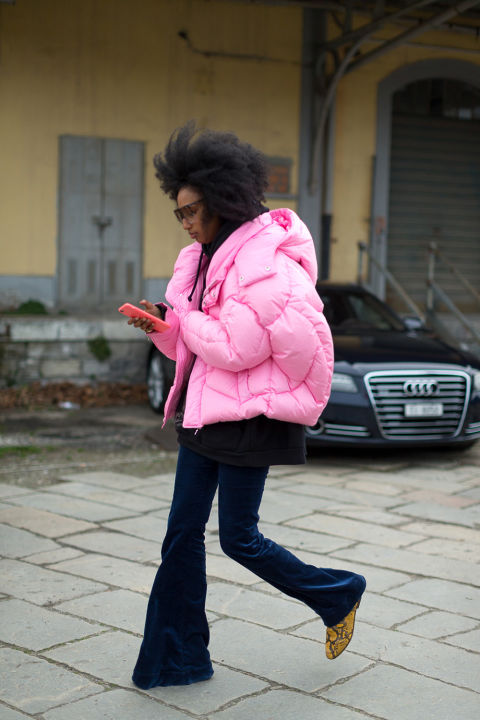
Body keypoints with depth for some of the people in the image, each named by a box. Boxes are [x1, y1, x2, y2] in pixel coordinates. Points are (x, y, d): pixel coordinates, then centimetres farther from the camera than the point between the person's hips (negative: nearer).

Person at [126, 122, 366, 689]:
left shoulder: (265, 264, -18)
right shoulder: (204, 257, 10)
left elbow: (233, 348, -22)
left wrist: (180, 317, -11)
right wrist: (160, 326, -4)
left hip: (250, 417, -9)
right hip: (204, 410, 9)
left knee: (238, 538, 1)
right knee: (183, 532, 8)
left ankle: (338, 597, 25)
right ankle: (179, 659, 19)